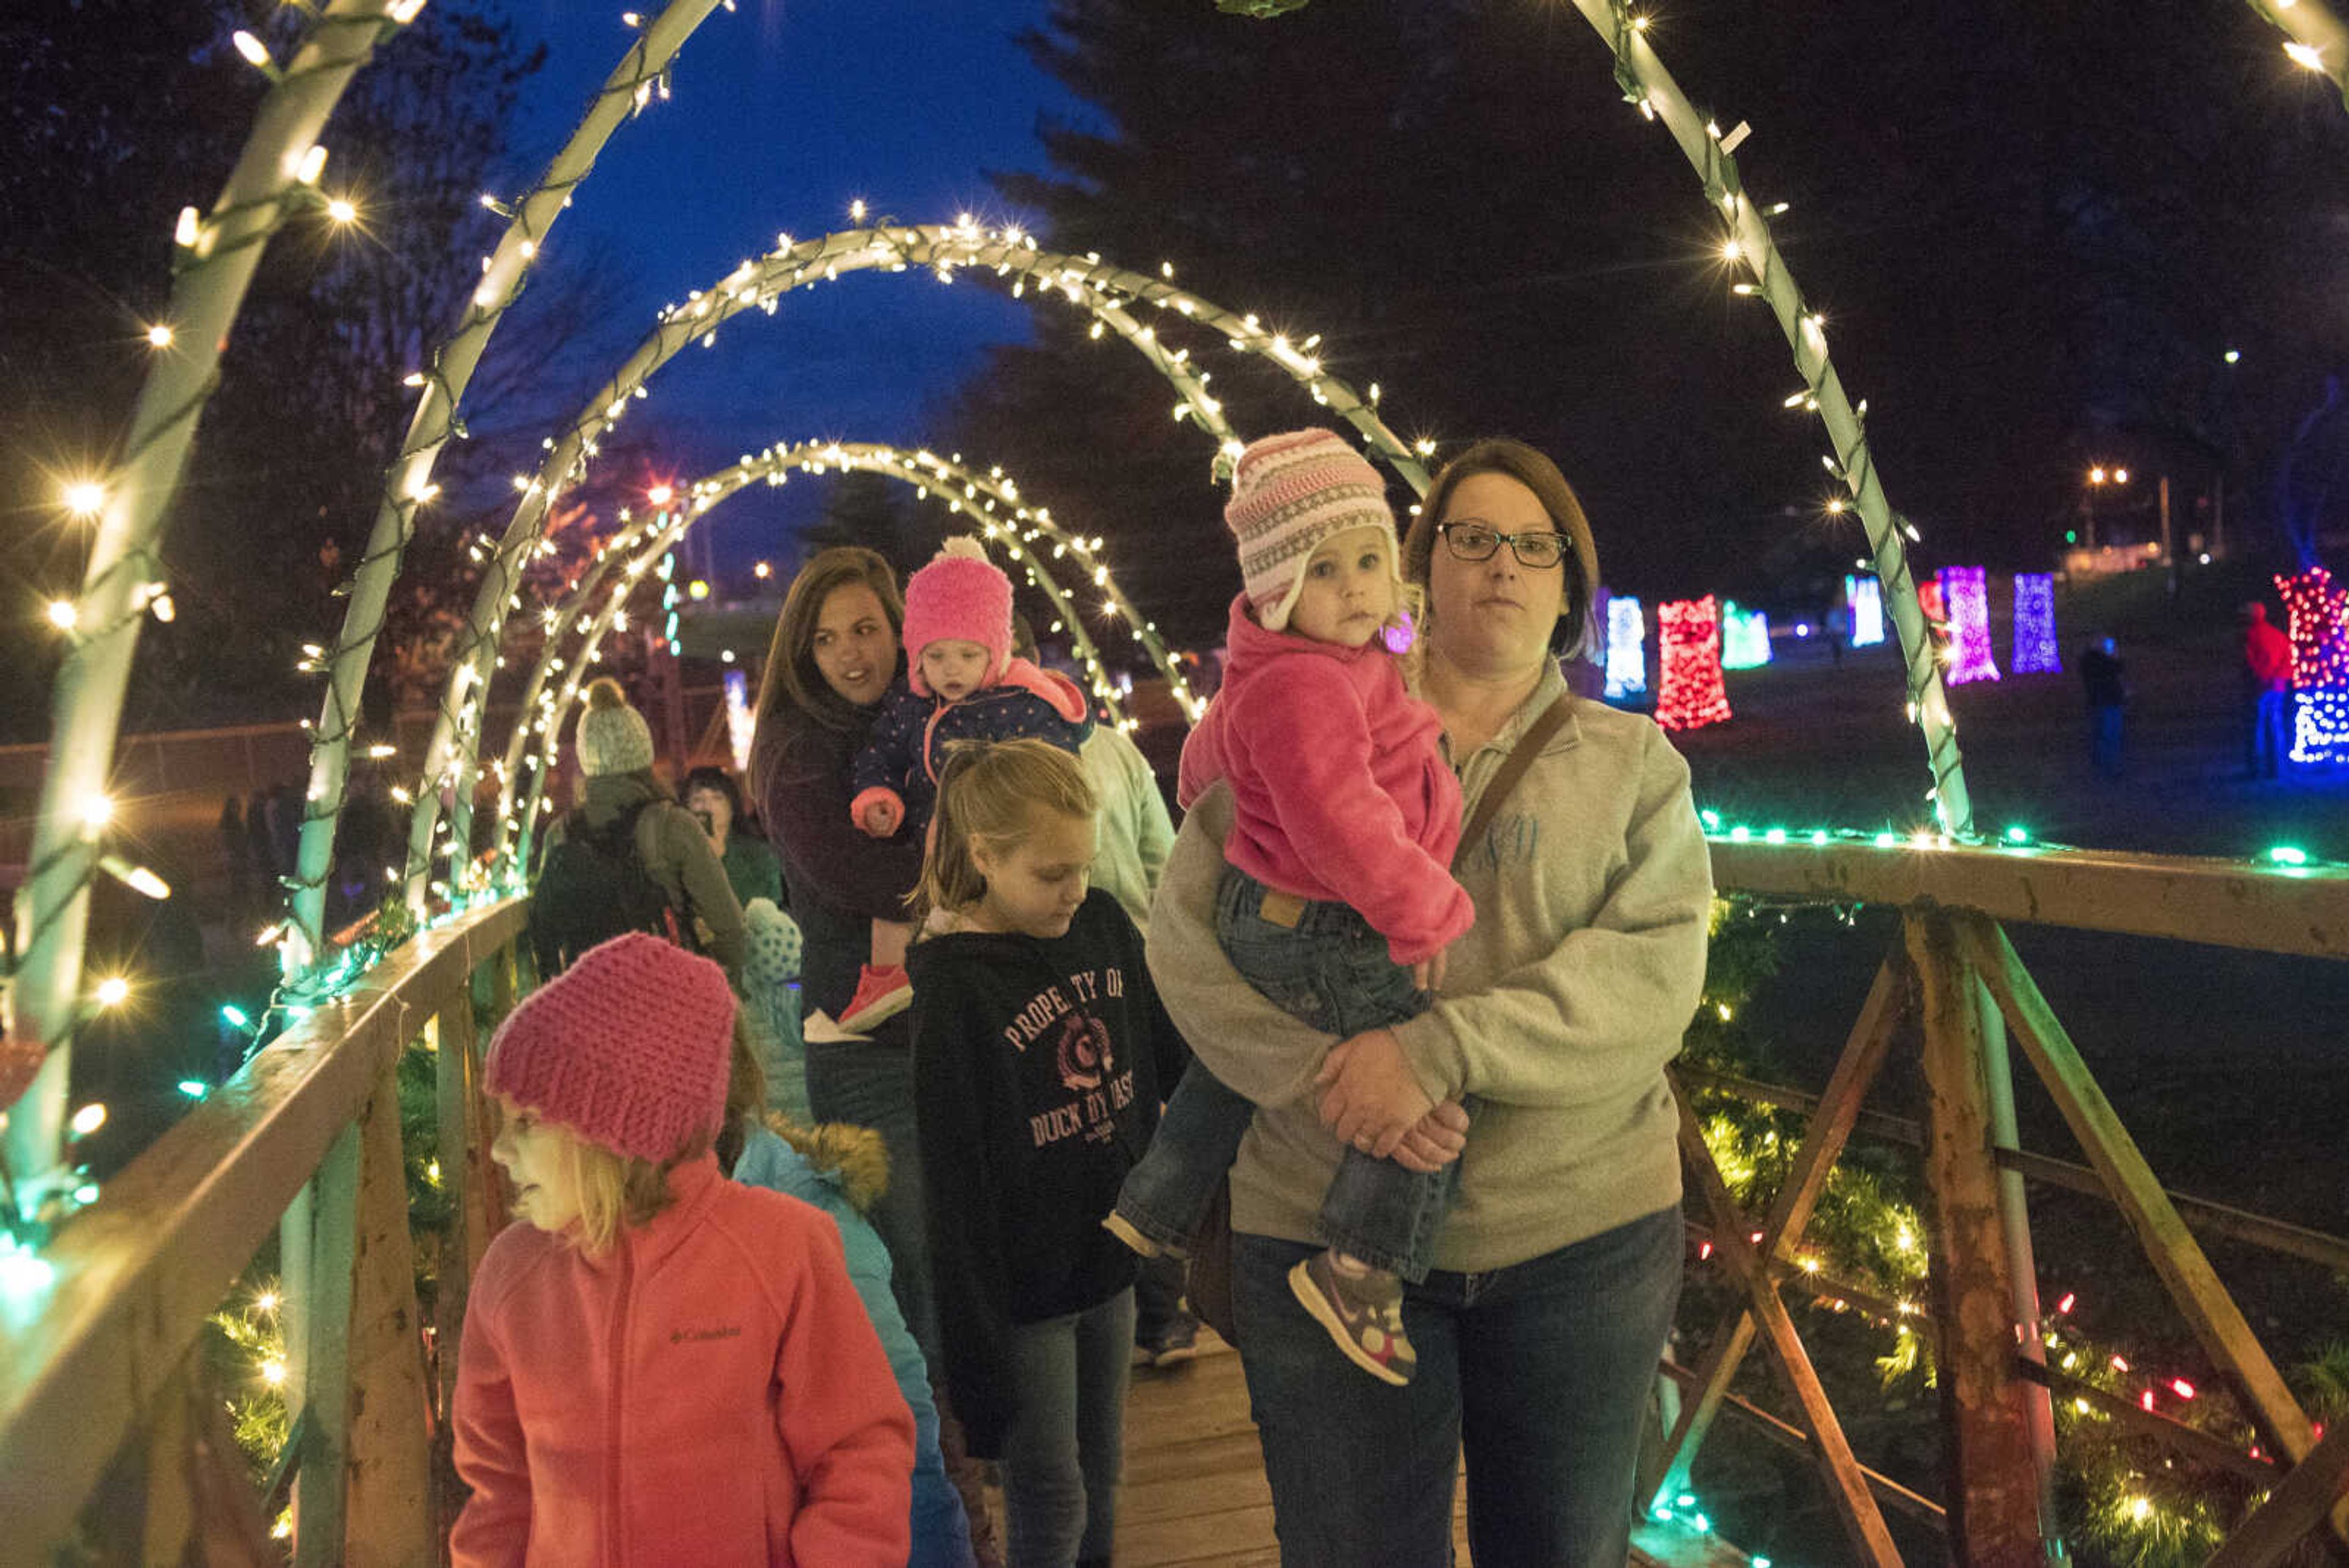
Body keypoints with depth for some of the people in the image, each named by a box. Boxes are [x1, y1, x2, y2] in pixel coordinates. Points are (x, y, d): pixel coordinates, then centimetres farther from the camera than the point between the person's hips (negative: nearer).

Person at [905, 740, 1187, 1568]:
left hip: (1111, 1253, 6)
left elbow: (1166, 1054, 11)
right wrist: (976, 1347, -16)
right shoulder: (953, 986, -19)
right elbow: (955, 1182, -18)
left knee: (1101, 1476, 19)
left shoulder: (1102, 923, -2)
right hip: (1024, 1286, -6)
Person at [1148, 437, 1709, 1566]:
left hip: (1584, 1230, 1)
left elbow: (1654, 974, -10)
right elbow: (1188, 929, -4)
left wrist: (1441, 1052, -23)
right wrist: (1323, 1067, -20)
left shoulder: (1632, 762, 5)